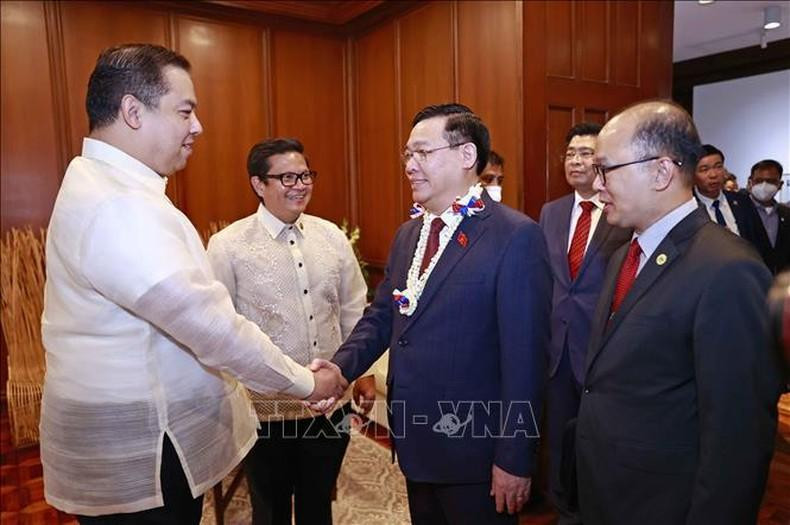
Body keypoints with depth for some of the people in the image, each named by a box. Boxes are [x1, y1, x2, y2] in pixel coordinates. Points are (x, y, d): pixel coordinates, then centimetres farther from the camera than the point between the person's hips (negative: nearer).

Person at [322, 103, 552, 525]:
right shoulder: (407, 234, 7)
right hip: (415, 442, 7)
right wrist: (340, 367, -8)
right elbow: (381, 317, 9)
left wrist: (515, 458, -15)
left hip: (474, 450, -7)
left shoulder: (515, 237, -17)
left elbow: (524, 358, -18)